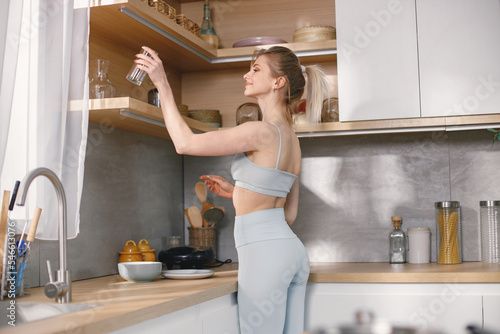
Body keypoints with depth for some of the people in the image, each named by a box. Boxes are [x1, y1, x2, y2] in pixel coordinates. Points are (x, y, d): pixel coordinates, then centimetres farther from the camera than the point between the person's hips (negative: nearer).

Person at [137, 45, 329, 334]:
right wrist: (235, 192, 21)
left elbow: (185, 142, -13)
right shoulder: (292, 138, 14)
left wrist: (162, 83, -6)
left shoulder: (262, 132, -14)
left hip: (265, 252, -9)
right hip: (293, 251, 9)